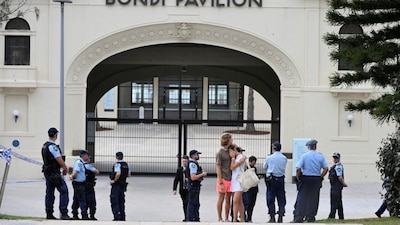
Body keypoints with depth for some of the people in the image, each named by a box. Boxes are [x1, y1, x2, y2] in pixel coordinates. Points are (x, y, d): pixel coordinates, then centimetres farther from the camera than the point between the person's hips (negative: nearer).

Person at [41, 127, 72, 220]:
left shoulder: (44, 146, 13)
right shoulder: (52, 146, -18)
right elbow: (59, 160, -18)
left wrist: (64, 167, 17)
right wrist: (66, 168, 0)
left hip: (47, 172, 10)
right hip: (54, 173, -10)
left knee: (49, 193, 11)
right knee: (64, 191, -8)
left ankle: (49, 214, 13)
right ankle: (64, 213, -14)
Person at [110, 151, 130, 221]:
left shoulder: (117, 164, -17)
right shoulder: (126, 164, 7)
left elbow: (118, 174, -31)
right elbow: (129, 175, 12)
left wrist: (114, 180, -19)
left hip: (116, 184, -8)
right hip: (123, 185, 8)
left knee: (114, 202, -4)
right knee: (121, 201, 14)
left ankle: (117, 217, -10)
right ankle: (122, 217, 16)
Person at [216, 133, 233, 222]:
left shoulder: (230, 151, 11)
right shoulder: (220, 153, -9)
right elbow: (218, 168, -11)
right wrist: (221, 183, -15)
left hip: (230, 179, 6)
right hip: (223, 179, -6)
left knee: (228, 199, 8)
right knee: (221, 199, 1)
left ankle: (226, 219, 14)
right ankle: (220, 219, 9)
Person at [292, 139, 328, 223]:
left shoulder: (304, 156, -5)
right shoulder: (320, 156, 3)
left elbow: (298, 169, -11)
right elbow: (326, 169, 0)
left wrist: (298, 178, 2)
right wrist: (320, 177, 9)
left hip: (305, 179, -2)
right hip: (316, 180, 2)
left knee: (302, 198, 0)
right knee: (313, 199, 10)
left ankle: (298, 218, -4)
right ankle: (311, 217, 12)